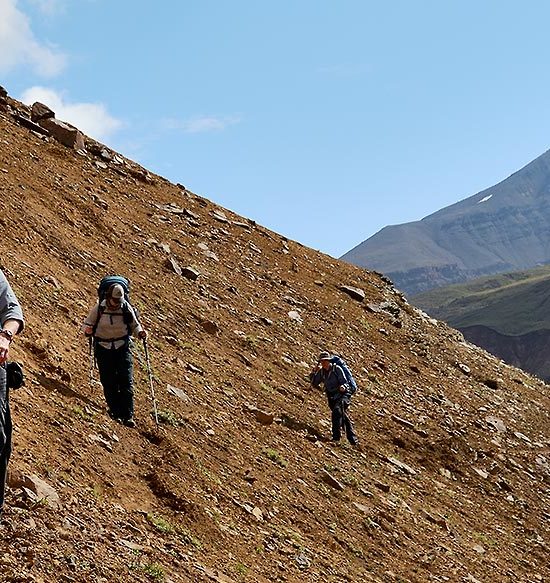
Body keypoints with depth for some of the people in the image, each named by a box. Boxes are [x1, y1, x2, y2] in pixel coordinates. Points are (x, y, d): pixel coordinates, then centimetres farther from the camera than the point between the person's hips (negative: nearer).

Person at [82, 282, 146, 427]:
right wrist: (88, 330, -18)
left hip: (122, 347, 0)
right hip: (103, 348, 0)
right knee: (109, 383, 0)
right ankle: (115, 412, 15)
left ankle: (127, 416, -9)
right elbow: (88, 323, 5)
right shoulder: (99, 308, -7)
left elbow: (135, 325, 9)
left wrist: (140, 333, -13)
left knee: (126, 382, -10)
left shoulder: (126, 308, -5)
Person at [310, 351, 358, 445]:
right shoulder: (321, 371, 7)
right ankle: (353, 439, 12)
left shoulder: (336, 369, -9)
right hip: (332, 397, 6)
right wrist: (314, 372, -3)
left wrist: (343, 387, -35)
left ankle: (336, 435, -29)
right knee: (344, 417, 6)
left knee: (337, 410, -29)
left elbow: (344, 382, -11)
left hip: (343, 394, -6)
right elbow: (314, 384, 9)